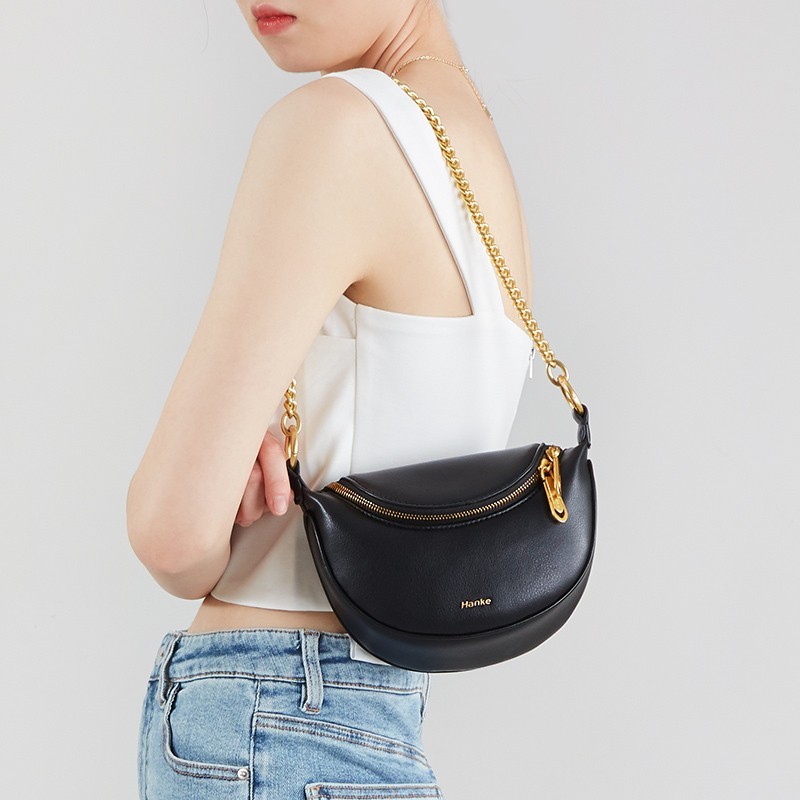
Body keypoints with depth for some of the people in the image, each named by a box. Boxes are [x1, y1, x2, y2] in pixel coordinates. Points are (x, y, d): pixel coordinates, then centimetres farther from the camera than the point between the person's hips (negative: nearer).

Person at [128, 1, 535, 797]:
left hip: (259, 736, -8)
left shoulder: (339, 125, -16)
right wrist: (259, 450, -7)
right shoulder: (478, 144, 11)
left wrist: (201, 570, 4)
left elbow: (176, 524, -18)